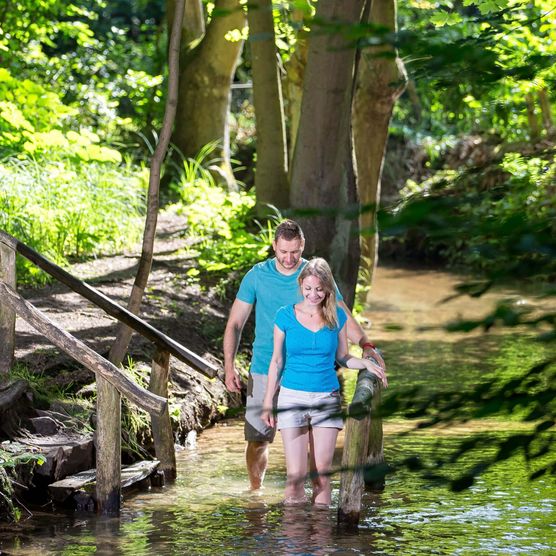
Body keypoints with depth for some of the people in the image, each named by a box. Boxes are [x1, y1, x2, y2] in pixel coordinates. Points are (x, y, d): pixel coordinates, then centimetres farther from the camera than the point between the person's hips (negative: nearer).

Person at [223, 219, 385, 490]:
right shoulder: (257, 276, 1)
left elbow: (344, 317, -1)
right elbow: (235, 323, 3)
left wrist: (366, 345, -19)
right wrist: (229, 366, -7)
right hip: (264, 372, 0)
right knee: (257, 439, 0)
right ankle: (255, 492, 20)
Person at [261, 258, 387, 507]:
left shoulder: (337, 316, 2)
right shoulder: (286, 316, -1)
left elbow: (342, 357, 12)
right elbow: (277, 361, 6)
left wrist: (366, 363, -8)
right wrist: (267, 403, 5)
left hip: (327, 400, 1)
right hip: (293, 398, -1)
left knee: (321, 474, 1)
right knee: (295, 475, -7)